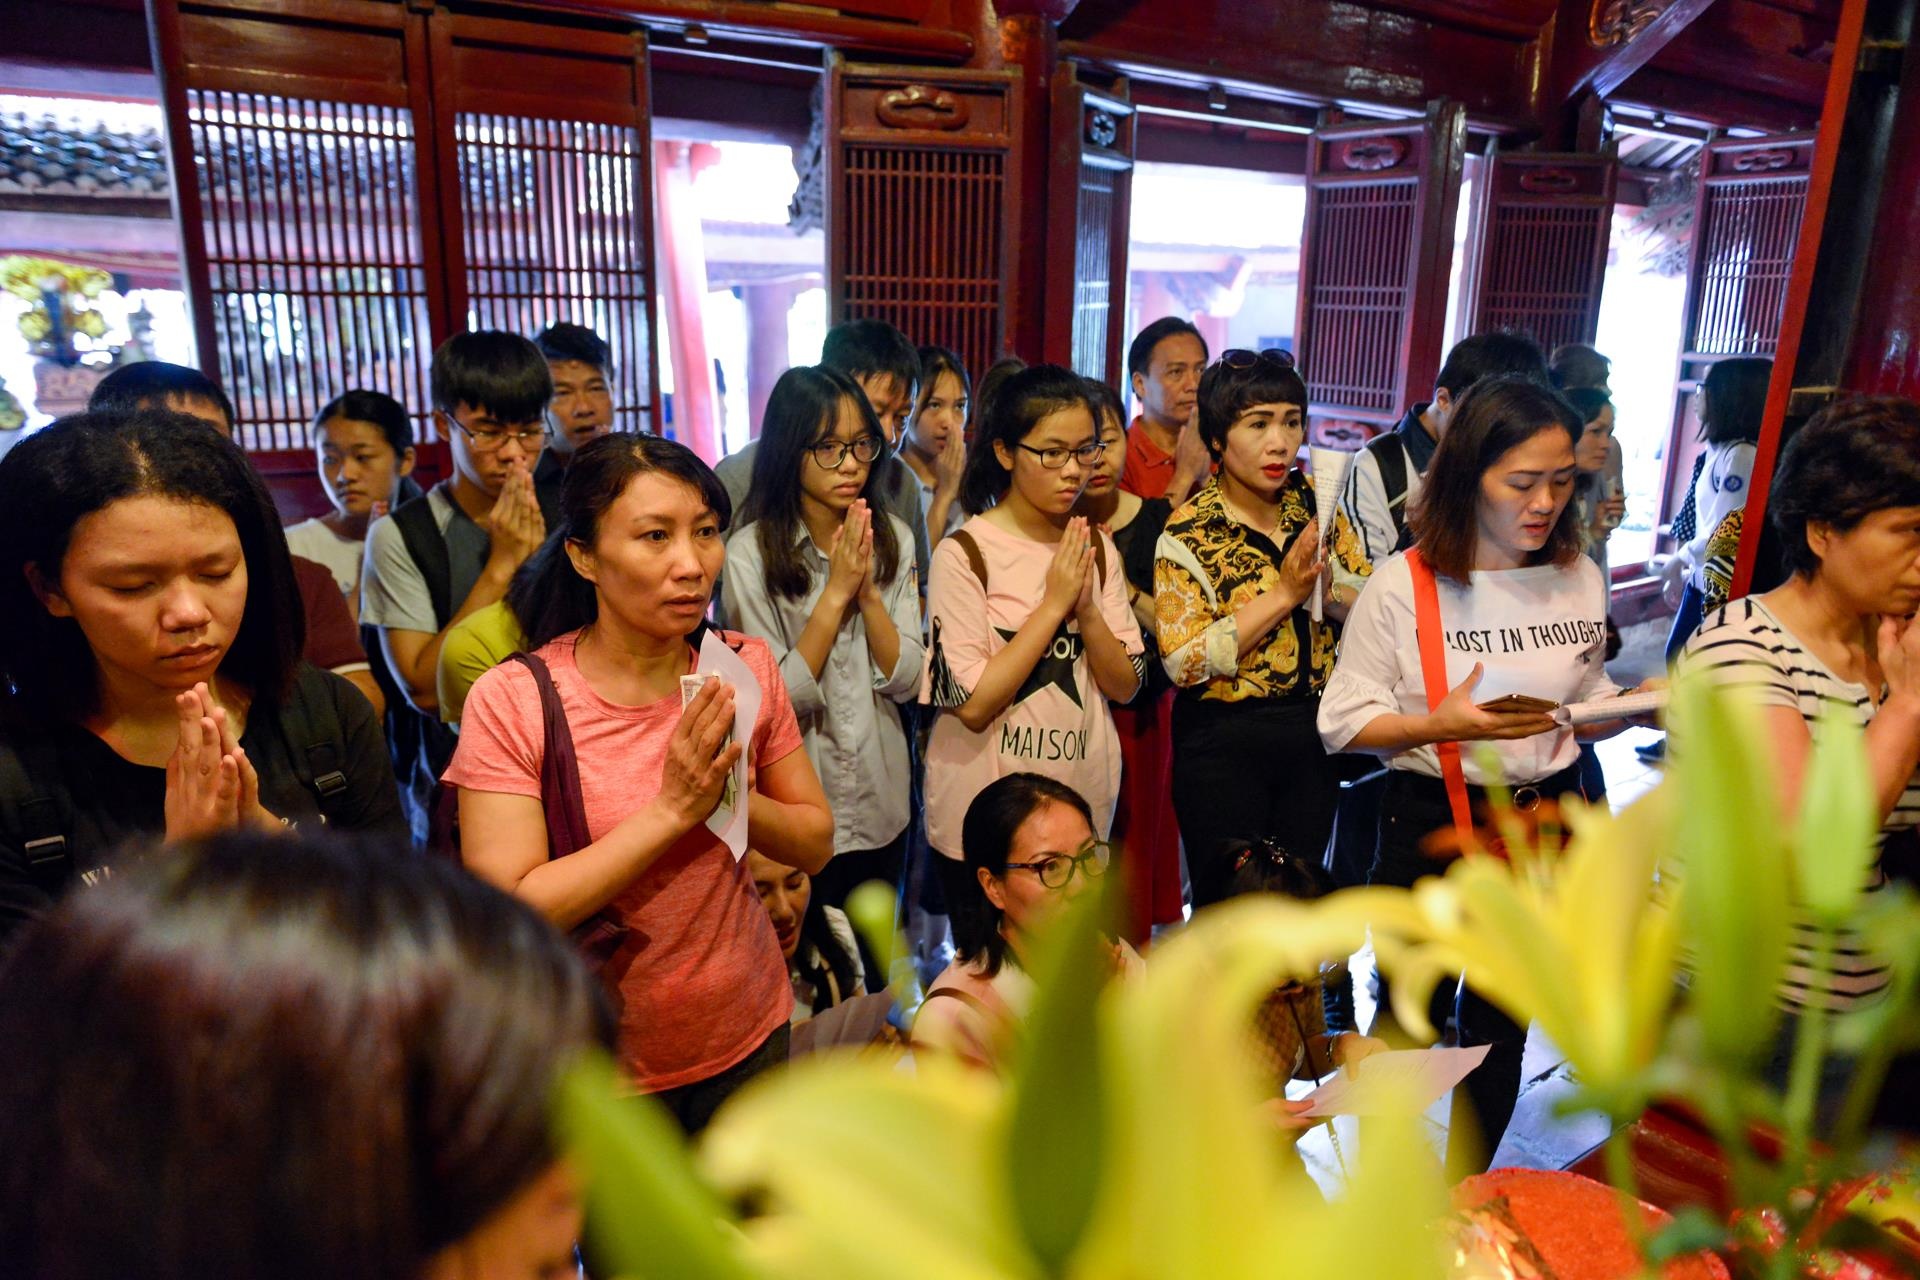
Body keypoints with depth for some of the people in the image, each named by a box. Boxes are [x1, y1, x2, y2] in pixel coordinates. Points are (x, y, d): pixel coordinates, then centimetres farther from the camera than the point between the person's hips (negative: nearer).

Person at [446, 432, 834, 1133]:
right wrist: (670, 810, -28)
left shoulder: (746, 668, -7)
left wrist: (733, 796, -22)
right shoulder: (511, 701, -19)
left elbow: (816, 844, -3)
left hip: (747, 1036, 4)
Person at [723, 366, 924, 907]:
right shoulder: (750, 554, -16)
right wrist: (836, 592, -22)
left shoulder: (894, 539, -2)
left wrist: (868, 591, -19)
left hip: (883, 804, 4)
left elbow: (905, 681, -5)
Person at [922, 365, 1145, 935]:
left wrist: (1086, 608, -16)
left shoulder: (1097, 547, 2)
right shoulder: (966, 553, -14)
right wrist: (1054, 603, -20)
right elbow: (972, 704, -20)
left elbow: (1126, 686, 0)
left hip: (1084, 803, 5)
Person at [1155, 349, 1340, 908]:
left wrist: (1324, 587, -15)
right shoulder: (1191, 532, -13)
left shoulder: (1314, 501, 2)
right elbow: (1184, 660, -19)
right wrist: (1283, 594, -21)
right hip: (1225, 747, -5)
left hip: (1313, 736, 5)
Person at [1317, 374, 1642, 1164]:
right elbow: (1344, 723, -13)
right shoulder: (1404, 585, -14)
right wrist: (1441, 724, -28)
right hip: (1430, 824, -4)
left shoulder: (1578, 578, 1)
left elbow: (1584, 713, 11)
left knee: (1502, 1020, 19)